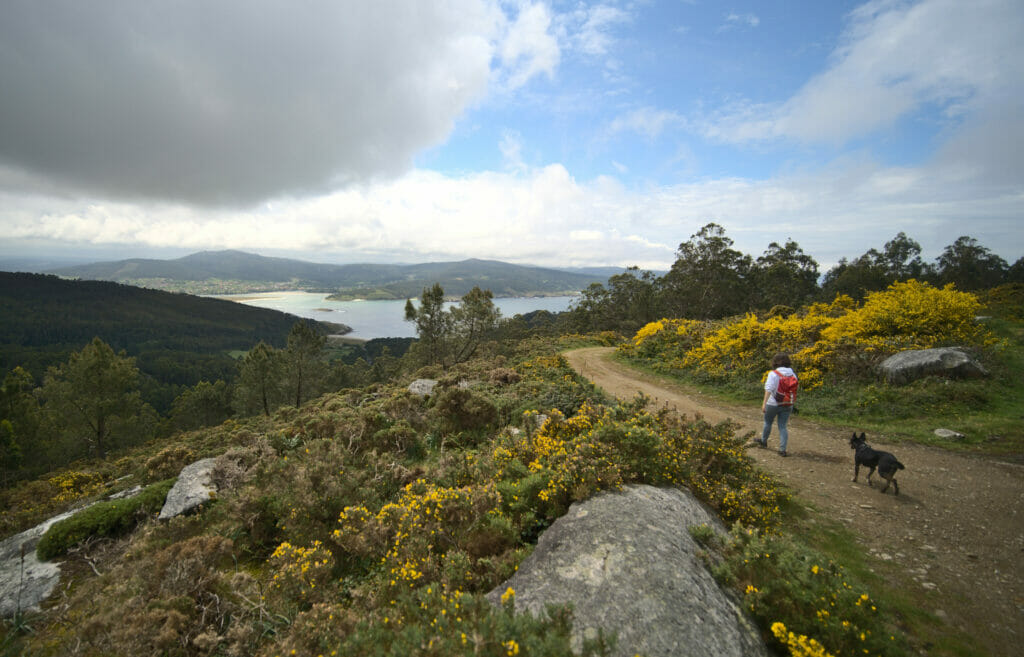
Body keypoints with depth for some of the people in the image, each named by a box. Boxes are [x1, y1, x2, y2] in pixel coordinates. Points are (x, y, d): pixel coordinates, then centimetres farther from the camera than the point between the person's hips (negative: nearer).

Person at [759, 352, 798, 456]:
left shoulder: (773, 374, -14)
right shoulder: (793, 374, 2)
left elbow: (768, 389, -21)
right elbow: (794, 390, 6)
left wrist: (764, 403, -22)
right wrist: (790, 403, 18)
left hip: (773, 404, -4)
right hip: (788, 405, 4)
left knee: (768, 422, 18)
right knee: (783, 426, 8)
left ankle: (763, 441, 36)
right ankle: (782, 449, 2)